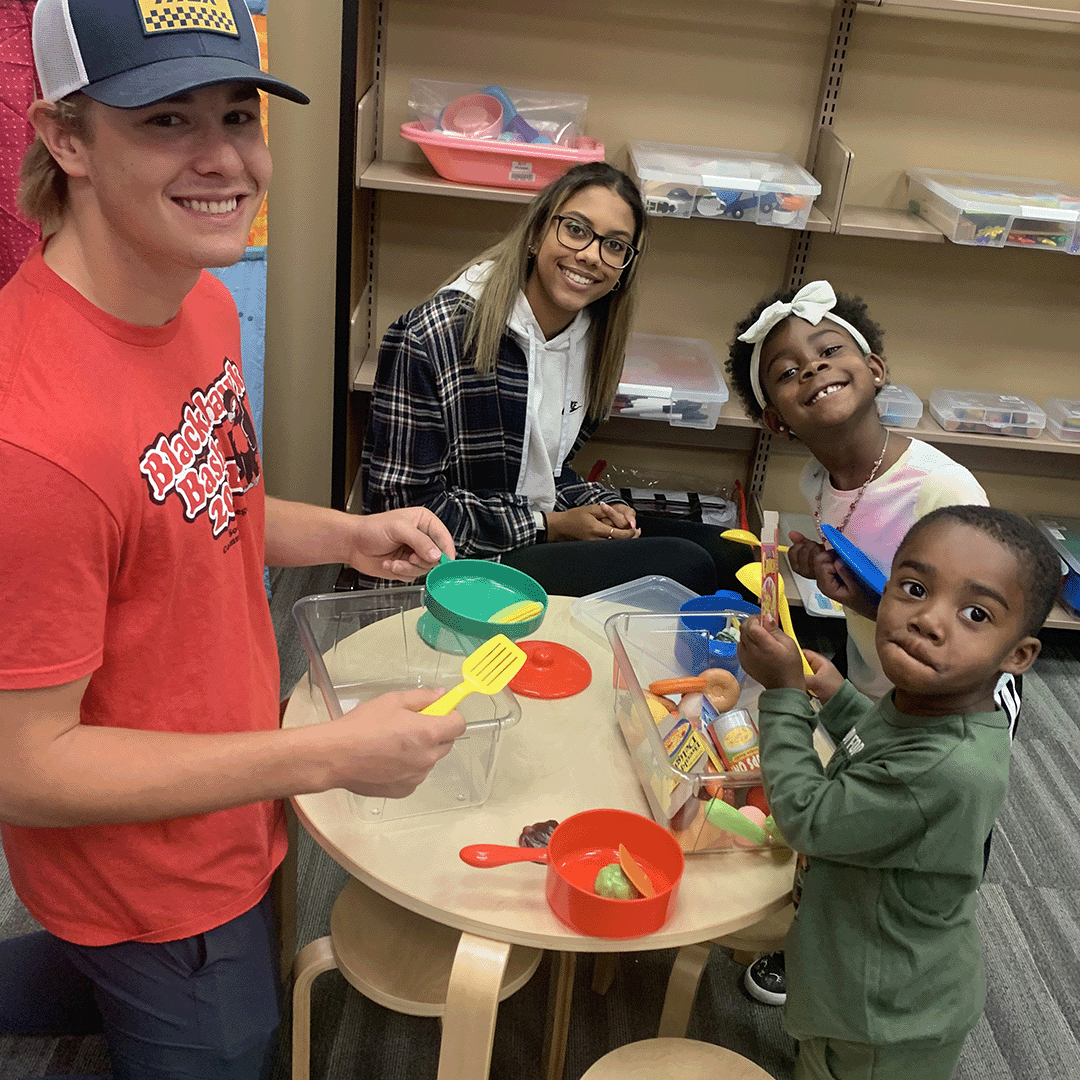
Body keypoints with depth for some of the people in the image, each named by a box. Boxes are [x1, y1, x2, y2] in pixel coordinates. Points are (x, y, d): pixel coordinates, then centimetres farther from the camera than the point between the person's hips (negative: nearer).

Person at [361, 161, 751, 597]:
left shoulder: (591, 340, 4)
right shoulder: (433, 338, -20)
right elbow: (403, 505, -18)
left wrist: (601, 506, -5)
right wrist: (549, 526, -17)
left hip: (551, 530, 8)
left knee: (730, 554, -1)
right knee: (684, 565, -21)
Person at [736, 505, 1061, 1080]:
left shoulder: (950, 771, -39)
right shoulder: (921, 700, -12)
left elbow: (809, 819, -27)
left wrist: (784, 693, -22)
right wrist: (836, 696, 8)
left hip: (888, 1020, -7)